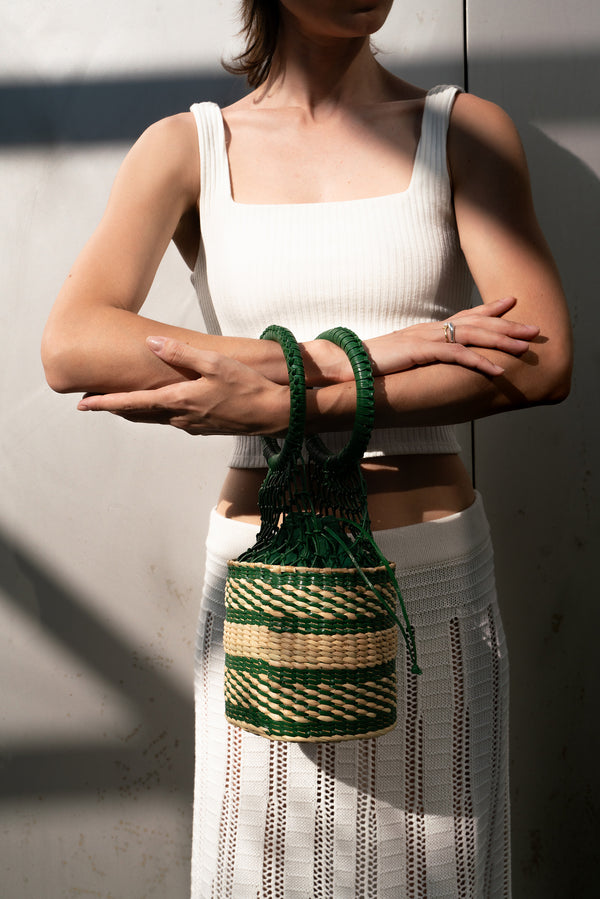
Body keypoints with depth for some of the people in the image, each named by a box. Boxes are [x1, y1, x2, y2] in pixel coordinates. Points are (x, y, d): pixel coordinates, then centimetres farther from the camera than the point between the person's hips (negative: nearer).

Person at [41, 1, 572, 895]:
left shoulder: (466, 130, 2)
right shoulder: (185, 148, 2)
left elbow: (543, 361, -12)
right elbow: (70, 348, -14)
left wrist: (268, 400, -18)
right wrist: (355, 358, -20)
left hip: (434, 569, 0)